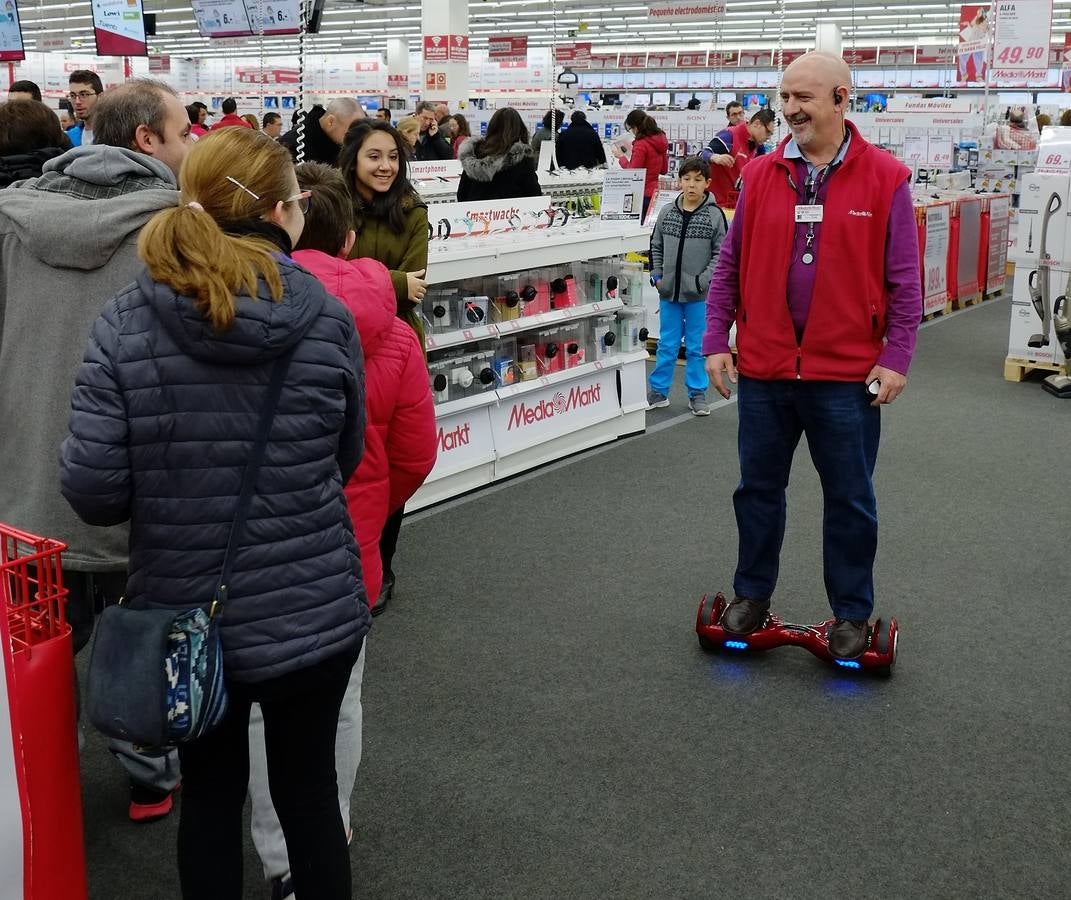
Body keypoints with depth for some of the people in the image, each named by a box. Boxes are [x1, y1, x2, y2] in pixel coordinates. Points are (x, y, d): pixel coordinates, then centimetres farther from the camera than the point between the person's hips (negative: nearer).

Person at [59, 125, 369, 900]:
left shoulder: (125, 324, -10)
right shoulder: (327, 320, -10)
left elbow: (91, 488, -14)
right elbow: (346, 460, 3)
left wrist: (162, 490, 7)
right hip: (312, 612, 0)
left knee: (210, 795, 20)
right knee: (309, 789, 18)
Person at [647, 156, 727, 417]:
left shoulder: (715, 215, -5)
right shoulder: (667, 212, 5)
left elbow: (721, 253, -6)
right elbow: (656, 246, 13)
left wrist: (702, 281, -13)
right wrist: (657, 276, 3)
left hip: (699, 295, -3)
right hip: (669, 292, 3)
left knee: (697, 346, 6)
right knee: (667, 345, 11)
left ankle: (697, 394, 17)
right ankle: (657, 391, 21)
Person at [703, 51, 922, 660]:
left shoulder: (885, 178, -4)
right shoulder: (760, 175, 3)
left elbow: (905, 280, -3)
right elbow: (731, 265, 7)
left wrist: (896, 358, -8)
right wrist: (716, 341, 2)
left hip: (848, 375, -2)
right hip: (763, 368, 3)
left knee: (850, 500, 10)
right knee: (759, 488, 15)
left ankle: (852, 613, 26)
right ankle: (753, 594, 33)